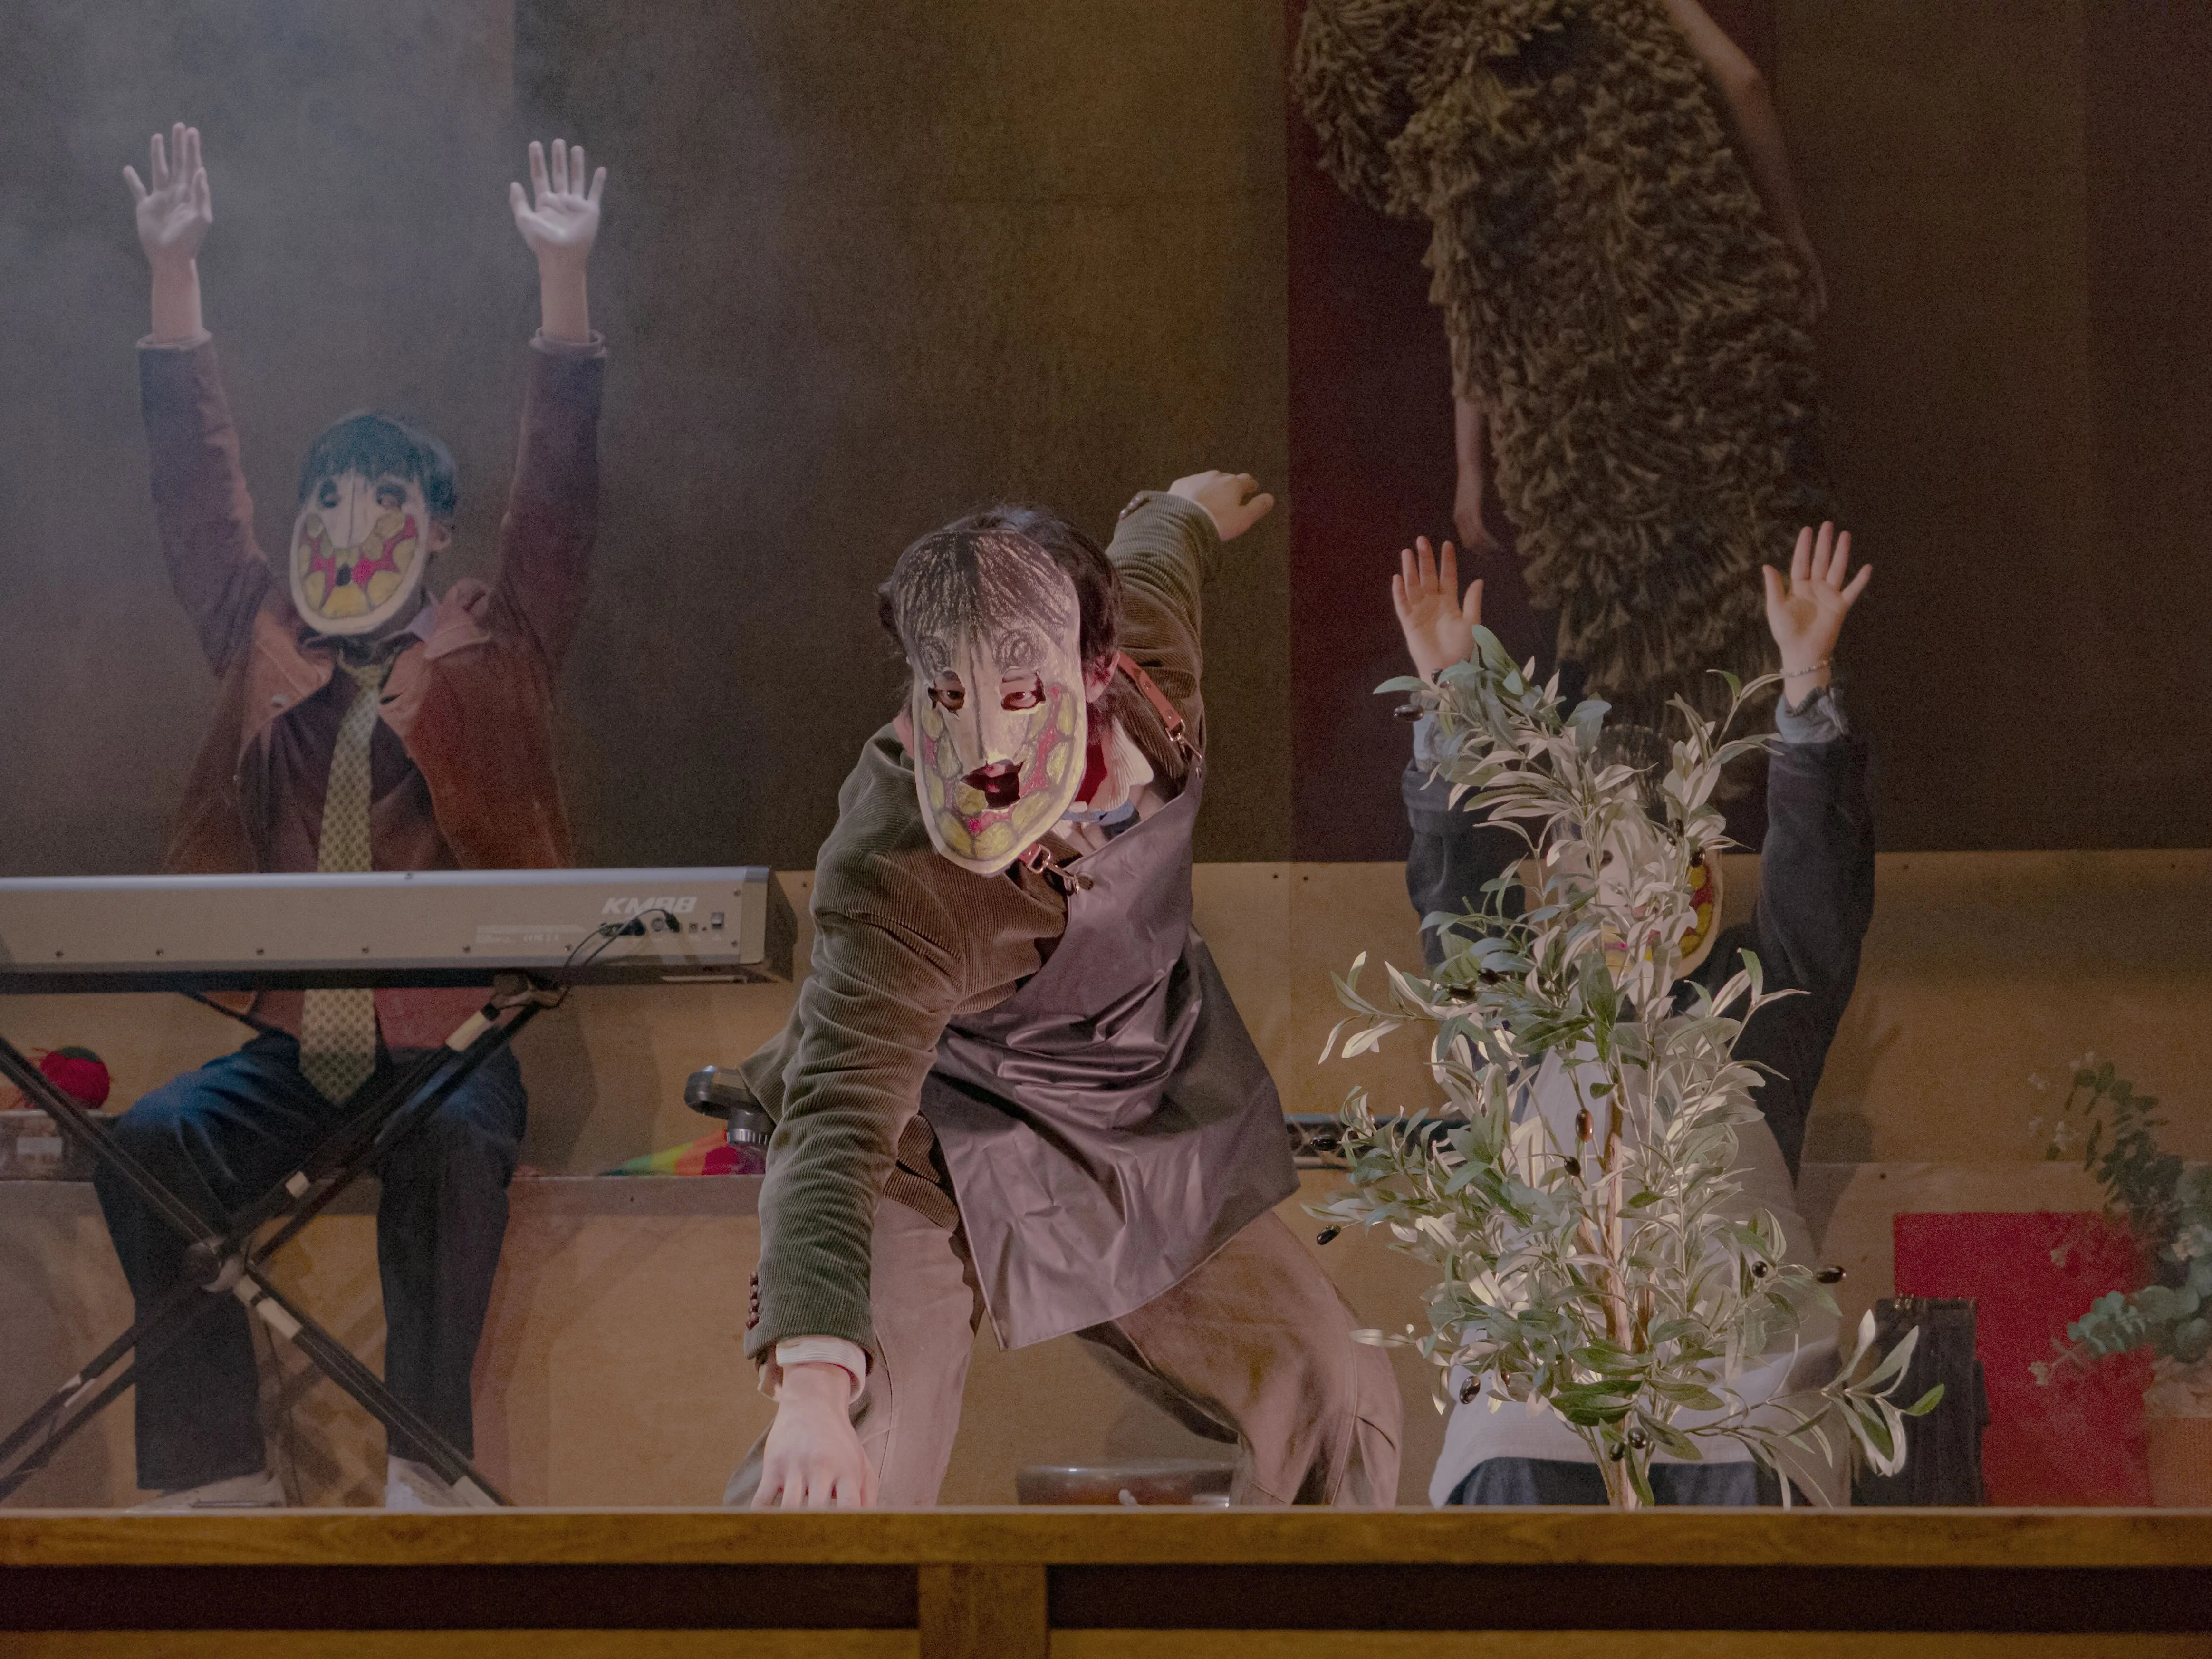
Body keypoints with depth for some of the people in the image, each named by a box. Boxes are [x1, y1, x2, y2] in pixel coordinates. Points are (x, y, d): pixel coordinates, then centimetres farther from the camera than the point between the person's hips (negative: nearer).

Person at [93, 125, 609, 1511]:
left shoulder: (494, 652, 12)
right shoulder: (265, 646, 18)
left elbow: (560, 497, 3)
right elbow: (199, 487, 17)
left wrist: (565, 279, -5)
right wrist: (176, 274, 11)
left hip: (448, 1044, -2)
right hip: (292, 1053, 3)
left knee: (454, 1149, -35)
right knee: (149, 1145, -26)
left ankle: (426, 1461, -30)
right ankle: (218, 1463, -25)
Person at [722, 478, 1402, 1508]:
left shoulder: (1139, 642, -21)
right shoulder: (893, 884, -39)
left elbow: (1152, 567, 5)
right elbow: (837, 1125, -48)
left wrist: (1190, 513, 32)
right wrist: (812, 1375, -64)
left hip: (1139, 1143, 6)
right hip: (939, 1160, -6)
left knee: (1332, 1403, 8)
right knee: (854, 1457, -26)